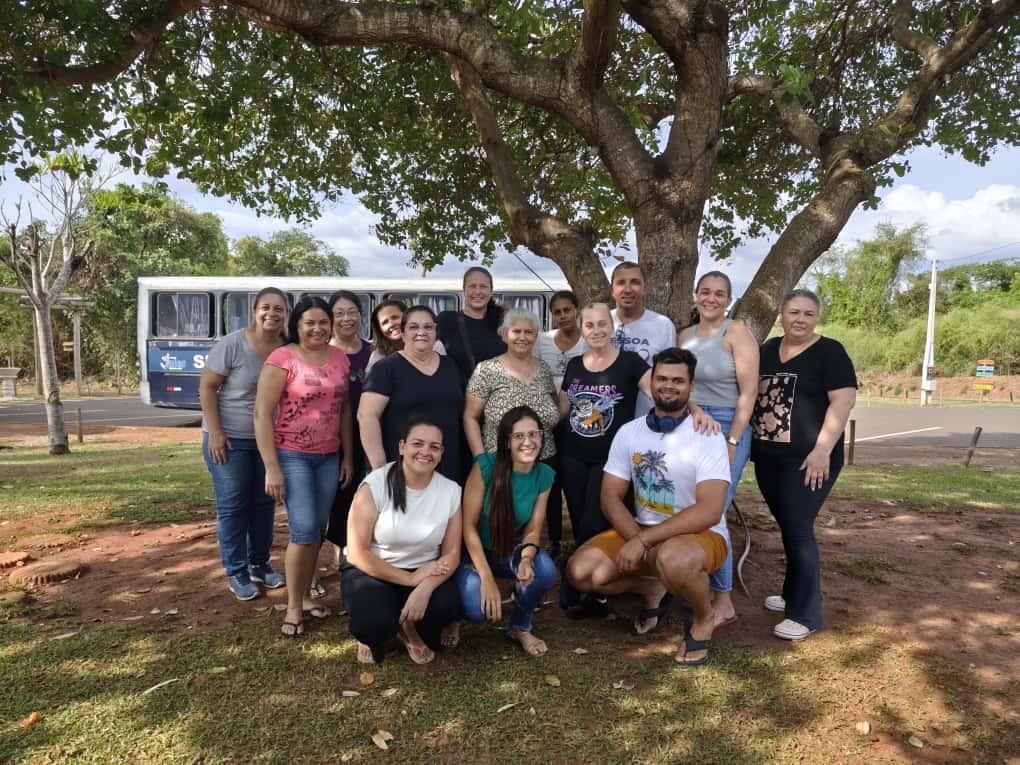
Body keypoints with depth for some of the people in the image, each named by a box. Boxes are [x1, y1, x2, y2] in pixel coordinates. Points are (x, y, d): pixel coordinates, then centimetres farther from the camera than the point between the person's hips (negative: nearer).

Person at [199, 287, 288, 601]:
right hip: (230, 439, -4)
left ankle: (259, 564, 30)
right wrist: (214, 432, -16)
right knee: (232, 506, 4)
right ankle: (236, 573, 17)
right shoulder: (232, 344, -15)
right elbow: (207, 387, -11)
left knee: (264, 502, 14)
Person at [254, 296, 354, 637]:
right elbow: (262, 413, -12)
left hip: (329, 456, 5)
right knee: (305, 531, -8)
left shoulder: (339, 358, 6)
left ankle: (305, 596, 27)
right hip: (292, 455, -5)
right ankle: (293, 607, 9)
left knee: (318, 531, 11)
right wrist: (272, 468, -16)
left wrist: (348, 455, 9)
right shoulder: (282, 358, -10)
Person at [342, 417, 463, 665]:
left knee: (448, 605, -27)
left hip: (424, 572, 3)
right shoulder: (375, 484, -17)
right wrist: (410, 579, -20)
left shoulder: (451, 490, -7)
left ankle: (410, 630, 10)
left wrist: (424, 588, -26)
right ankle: (372, 635, 10)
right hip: (370, 570, -2)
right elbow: (357, 552, -17)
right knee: (375, 623, -32)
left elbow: (451, 554, -6)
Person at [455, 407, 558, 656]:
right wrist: (486, 577, -25)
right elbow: (468, 525, -19)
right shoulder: (486, 466, -23)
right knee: (478, 609, -29)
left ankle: (520, 626, 3)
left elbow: (533, 529, -5)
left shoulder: (544, 475, -10)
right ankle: (457, 610, 11)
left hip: (509, 551, 4)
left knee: (545, 571, -28)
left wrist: (526, 557, -28)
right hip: (473, 551, -3)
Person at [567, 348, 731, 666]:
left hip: (700, 536, -5)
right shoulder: (629, 432, 0)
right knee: (580, 572, -13)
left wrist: (643, 540, -28)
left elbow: (709, 511, -25)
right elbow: (611, 497, -1)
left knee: (673, 559, -40)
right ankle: (653, 590, 15)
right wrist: (637, 541, -19)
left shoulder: (708, 437, -15)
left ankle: (704, 619, -4)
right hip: (641, 533, 5)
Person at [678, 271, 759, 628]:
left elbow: (748, 393, -10)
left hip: (727, 428, -5)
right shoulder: (684, 336, 12)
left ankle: (723, 601, 8)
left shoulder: (737, 332, -6)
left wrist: (731, 443, -14)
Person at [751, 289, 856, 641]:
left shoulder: (829, 352, -5)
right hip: (768, 458, 6)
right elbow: (753, 393, 20)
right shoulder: (768, 350, 13)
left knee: (798, 530, -7)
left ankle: (805, 614, 3)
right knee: (788, 528, 15)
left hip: (807, 460, -6)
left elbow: (843, 401, -13)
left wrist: (822, 449, -20)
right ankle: (795, 594, 30)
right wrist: (745, 438, 11)